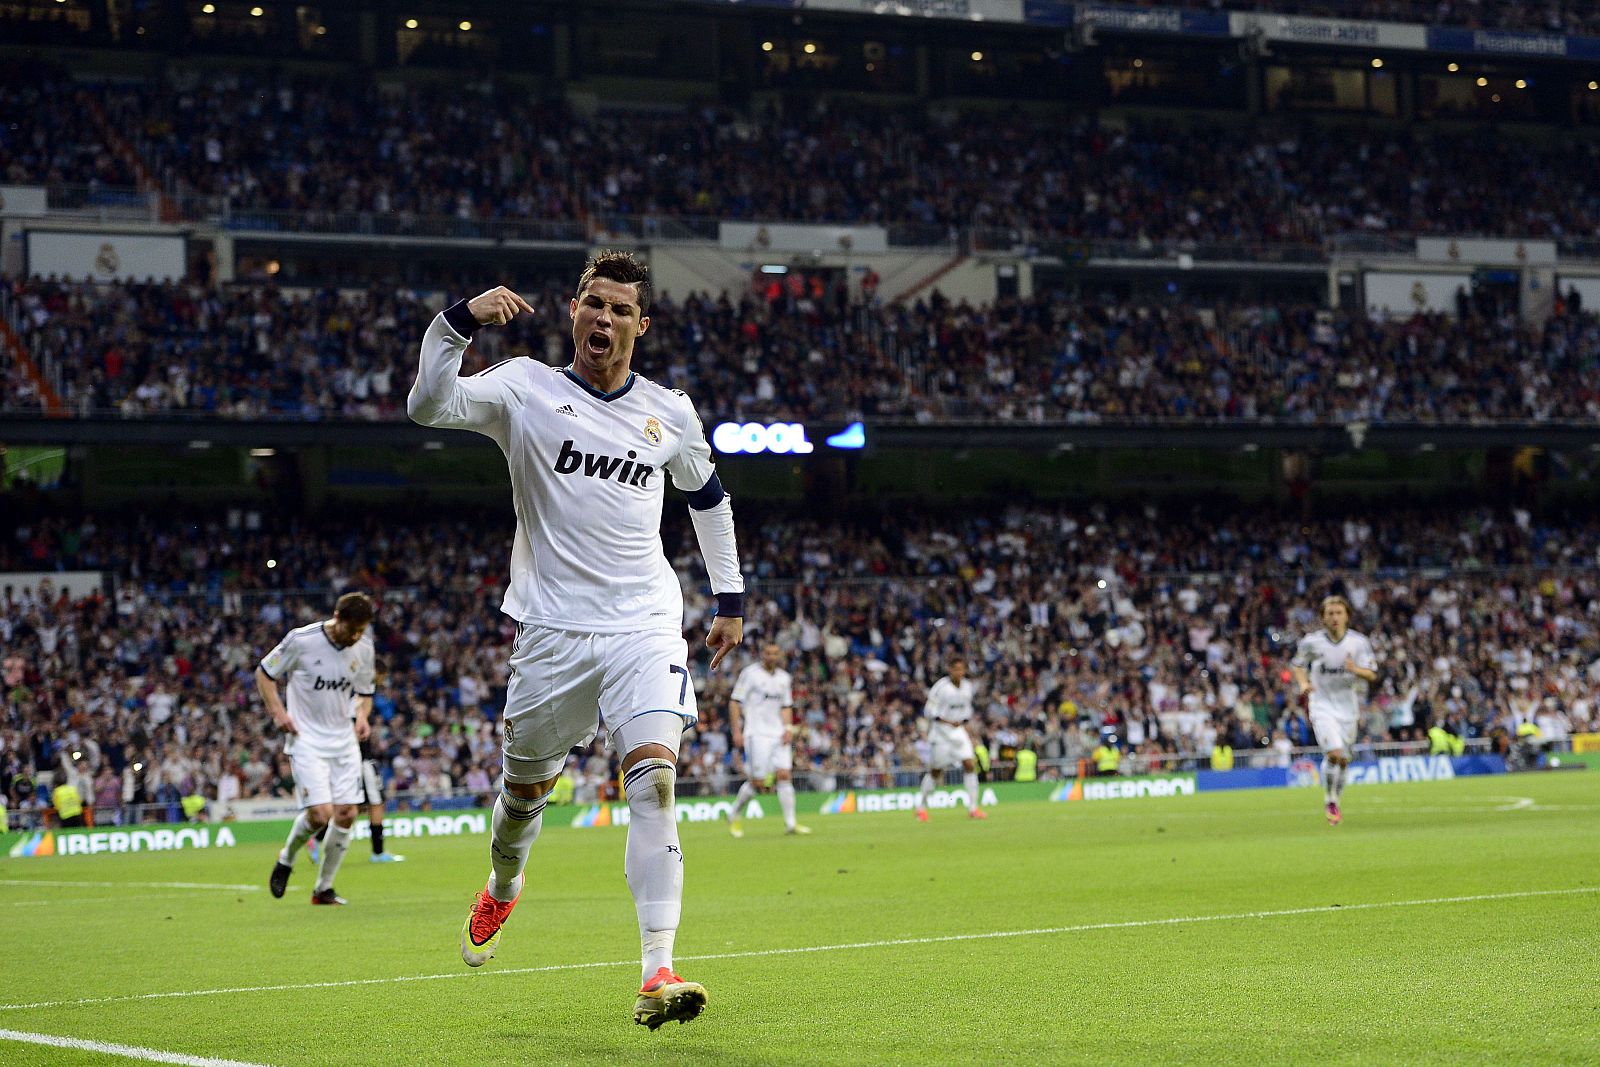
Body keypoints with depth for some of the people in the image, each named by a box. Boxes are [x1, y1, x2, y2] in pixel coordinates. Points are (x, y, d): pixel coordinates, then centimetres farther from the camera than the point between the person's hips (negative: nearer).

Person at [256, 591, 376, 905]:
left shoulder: (363, 648, 1)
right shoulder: (301, 640, -13)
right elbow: (264, 673, -1)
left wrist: (362, 715, -4)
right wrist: (277, 711, -13)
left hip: (344, 740, 5)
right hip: (306, 740, -5)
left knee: (347, 814, -3)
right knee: (320, 813, -16)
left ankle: (324, 888, 12)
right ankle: (286, 859, 15)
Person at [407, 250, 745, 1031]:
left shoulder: (669, 413, 8)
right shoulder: (527, 388, -1)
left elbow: (707, 494, 26)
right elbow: (427, 406, -17)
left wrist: (730, 598, 26)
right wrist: (459, 321, -30)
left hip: (645, 628, 1)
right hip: (552, 630, 0)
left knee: (653, 776, -19)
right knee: (526, 785, 12)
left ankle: (657, 974, -25)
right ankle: (502, 890, 48)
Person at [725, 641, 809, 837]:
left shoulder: (784, 678, 13)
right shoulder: (750, 673, -4)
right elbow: (735, 702, -4)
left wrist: (788, 728, 6)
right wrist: (736, 731, -11)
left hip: (778, 734, 5)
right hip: (756, 733, -5)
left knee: (784, 775, -7)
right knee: (757, 782, -8)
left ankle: (790, 823, -7)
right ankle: (733, 814, 14)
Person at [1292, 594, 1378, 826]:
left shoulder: (1359, 642, -4)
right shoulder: (1311, 641, -7)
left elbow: (1372, 676, -4)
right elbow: (1298, 665, 10)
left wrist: (1356, 670, -25)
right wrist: (1303, 683, -10)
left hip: (1348, 705, 3)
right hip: (1321, 705, -3)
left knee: (1343, 760, 8)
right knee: (1334, 753, -20)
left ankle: (1334, 802, 30)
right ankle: (1329, 800, 0)